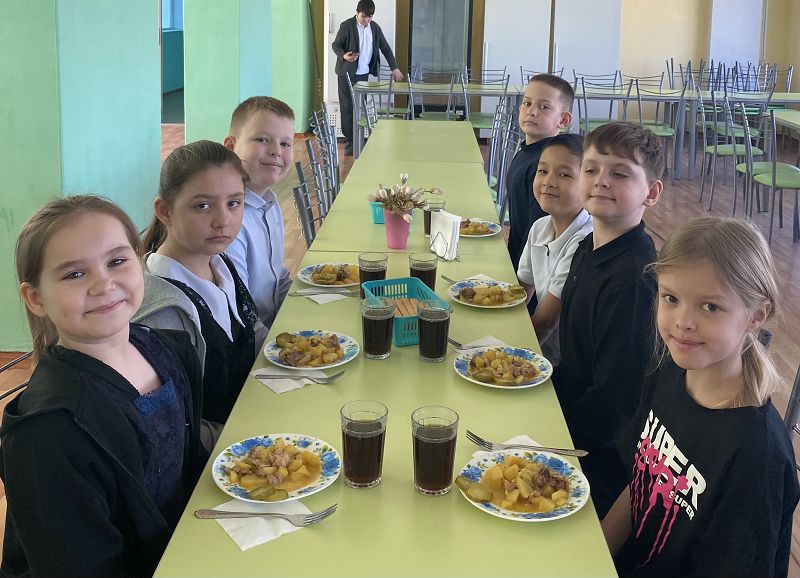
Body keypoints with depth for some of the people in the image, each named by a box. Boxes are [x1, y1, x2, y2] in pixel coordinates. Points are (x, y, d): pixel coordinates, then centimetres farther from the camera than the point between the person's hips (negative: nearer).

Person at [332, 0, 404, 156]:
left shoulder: (374, 27, 5)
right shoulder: (347, 26, -9)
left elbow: (385, 48, 10)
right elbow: (335, 44, -4)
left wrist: (395, 68, 2)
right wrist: (344, 55, -25)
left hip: (364, 73, 4)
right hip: (347, 73, -4)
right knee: (347, 107, -2)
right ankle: (349, 142, 2)